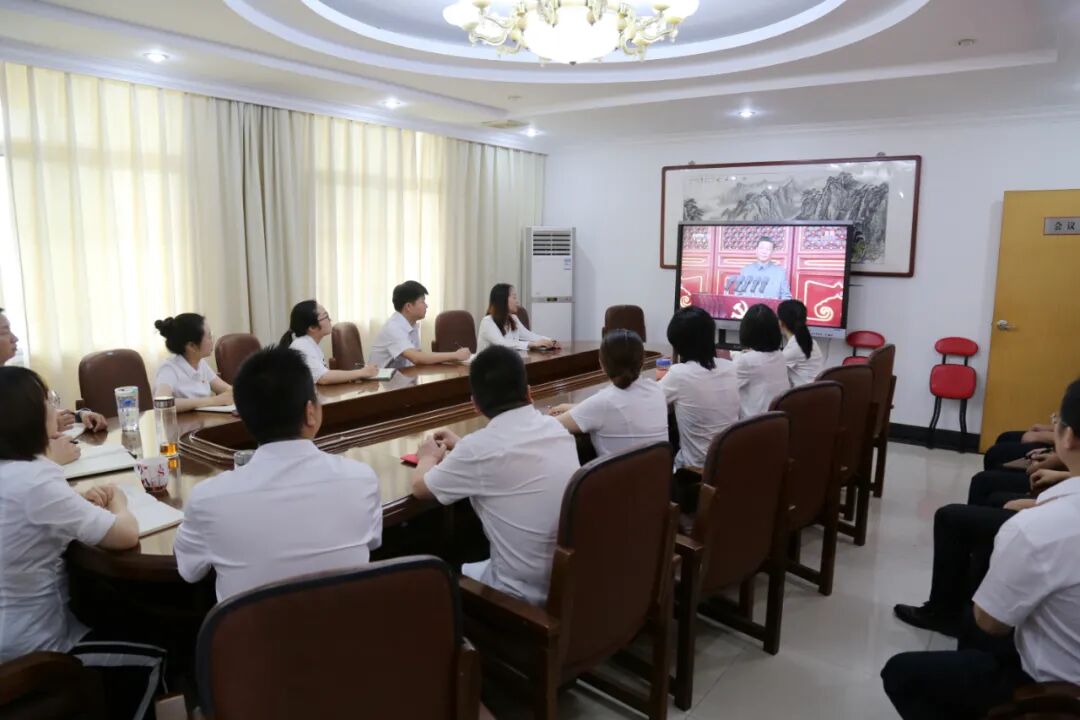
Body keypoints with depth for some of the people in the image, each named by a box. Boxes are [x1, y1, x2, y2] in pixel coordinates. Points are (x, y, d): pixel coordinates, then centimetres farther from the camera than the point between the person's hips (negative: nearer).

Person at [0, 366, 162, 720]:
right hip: (29, 649, -9)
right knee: (152, 659, 8)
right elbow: (126, 536, -29)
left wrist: (79, 502, -1)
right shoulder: (33, 480, -31)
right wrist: (118, 502, -7)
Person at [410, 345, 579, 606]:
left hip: (527, 593, -5)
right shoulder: (556, 428, -3)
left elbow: (420, 487, 0)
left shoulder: (480, 448, -21)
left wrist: (429, 457, 20)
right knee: (474, 565, 30)